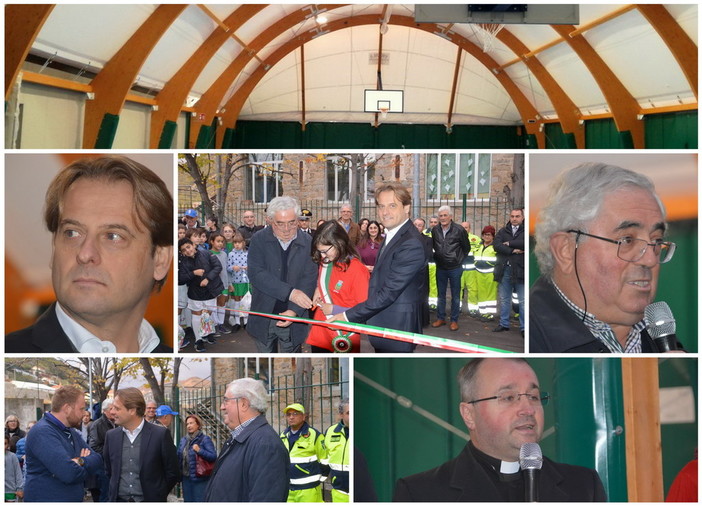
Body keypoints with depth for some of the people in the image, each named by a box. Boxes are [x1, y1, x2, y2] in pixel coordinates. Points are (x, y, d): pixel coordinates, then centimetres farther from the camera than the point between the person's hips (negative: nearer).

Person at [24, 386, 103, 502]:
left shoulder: (73, 432, 11)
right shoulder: (43, 432, -20)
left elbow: (97, 460, 3)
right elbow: (69, 473, -29)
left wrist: (81, 462, -18)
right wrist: (84, 469, -8)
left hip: (74, 499, 9)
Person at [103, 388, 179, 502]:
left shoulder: (161, 434, -9)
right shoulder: (111, 436, 4)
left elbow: (173, 474, -3)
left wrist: (156, 495, 2)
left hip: (149, 501, -3)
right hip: (119, 499, 4)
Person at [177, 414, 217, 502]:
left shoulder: (205, 439, -8)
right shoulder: (183, 440, 10)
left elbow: (214, 456, -16)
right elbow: (179, 457, 15)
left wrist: (200, 451, -27)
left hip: (199, 479, -6)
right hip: (186, 478, 6)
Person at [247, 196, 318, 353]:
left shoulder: (308, 243, -4)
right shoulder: (259, 240, -4)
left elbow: (309, 280, -8)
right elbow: (256, 274, -16)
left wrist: (294, 311, -22)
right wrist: (290, 292, -26)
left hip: (293, 320, 0)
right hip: (263, 319, 0)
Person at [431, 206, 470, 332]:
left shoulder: (459, 230, -10)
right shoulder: (435, 230, 1)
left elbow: (466, 248, 0)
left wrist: (459, 260, 2)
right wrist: (437, 259, 11)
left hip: (455, 268, -4)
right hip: (440, 268, 4)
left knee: (455, 296, 4)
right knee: (441, 294, 13)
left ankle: (454, 320, 12)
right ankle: (440, 318, 23)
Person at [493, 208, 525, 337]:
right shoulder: (503, 231, 11)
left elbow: (525, 244, -18)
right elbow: (497, 245, -5)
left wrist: (509, 243, -10)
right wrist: (513, 251, -14)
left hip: (520, 270, -3)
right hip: (505, 270, 4)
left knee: (523, 301, -1)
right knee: (504, 299, 12)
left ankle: (524, 327, 5)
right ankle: (504, 324, 22)